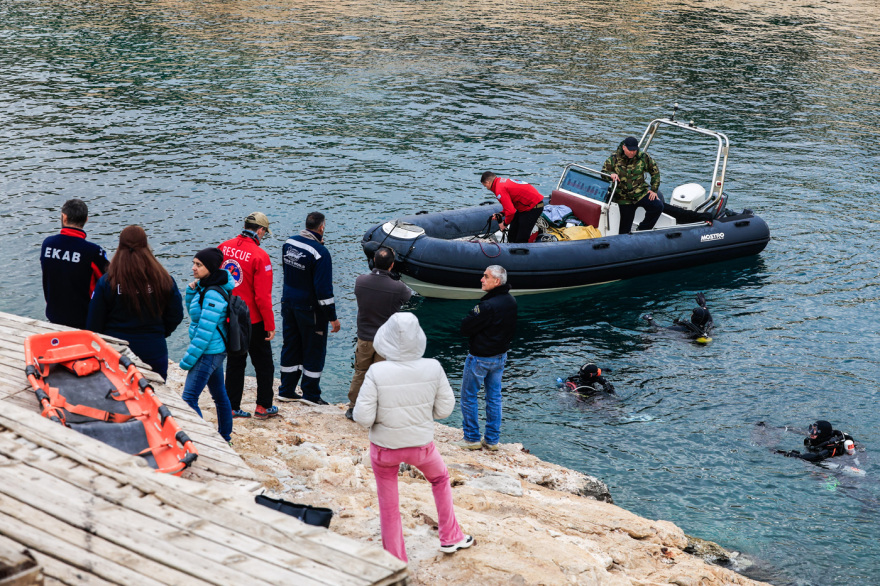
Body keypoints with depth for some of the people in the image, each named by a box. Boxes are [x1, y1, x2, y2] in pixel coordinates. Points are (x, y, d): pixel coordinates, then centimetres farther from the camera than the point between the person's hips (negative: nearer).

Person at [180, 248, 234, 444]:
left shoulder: (213, 295, -23)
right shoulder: (204, 286, 6)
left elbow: (205, 331, -23)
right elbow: (194, 312, 19)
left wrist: (189, 358, -18)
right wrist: (191, 291, 1)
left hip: (209, 353, -10)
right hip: (215, 351, 10)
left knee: (189, 398, -12)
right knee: (219, 394, 20)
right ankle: (225, 437, 33)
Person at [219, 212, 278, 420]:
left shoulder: (224, 247, -2)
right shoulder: (259, 256, -19)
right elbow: (262, 296, -19)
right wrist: (270, 325, -10)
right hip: (252, 320, -5)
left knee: (234, 362, 16)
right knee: (263, 363, 11)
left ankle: (232, 407, 19)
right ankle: (263, 407, 15)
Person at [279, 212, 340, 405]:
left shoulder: (289, 243, -1)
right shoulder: (320, 253, -22)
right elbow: (324, 288, -22)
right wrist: (332, 317, -15)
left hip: (288, 303, 7)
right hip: (310, 309, -7)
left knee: (291, 346, 17)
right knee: (314, 350, 7)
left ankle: (286, 391, 25)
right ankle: (311, 394, 14)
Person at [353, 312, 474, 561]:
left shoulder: (377, 372, -24)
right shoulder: (433, 368, -18)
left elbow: (363, 417, -21)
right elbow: (445, 409, -8)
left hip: (385, 447, -1)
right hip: (421, 445, 2)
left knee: (388, 505, 19)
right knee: (440, 479, 32)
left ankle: (396, 560, 30)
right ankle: (450, 538, 40)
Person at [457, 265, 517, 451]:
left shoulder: (488, 306, -27)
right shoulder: (512, 302, 0)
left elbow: (465, 328, -21)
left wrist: (471, 315, -5)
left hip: (480, 357, -8)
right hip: (500, 355, 8)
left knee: (469, 397, 6)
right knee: (494, 397, 14)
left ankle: (472, 438, 11)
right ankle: (492, 440, 20)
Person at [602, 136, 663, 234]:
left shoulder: (644, 157, -2)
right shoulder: (614, 158, -3)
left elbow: (655, 171, 9)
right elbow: (603, 172, 3)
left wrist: (654, 190, 3)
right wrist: (611, 174, -21)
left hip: (641, 193, 1)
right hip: (624, 198, -1)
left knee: (658, 206, -24)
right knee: (625, 229, -4)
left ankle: (642, 230, -6)